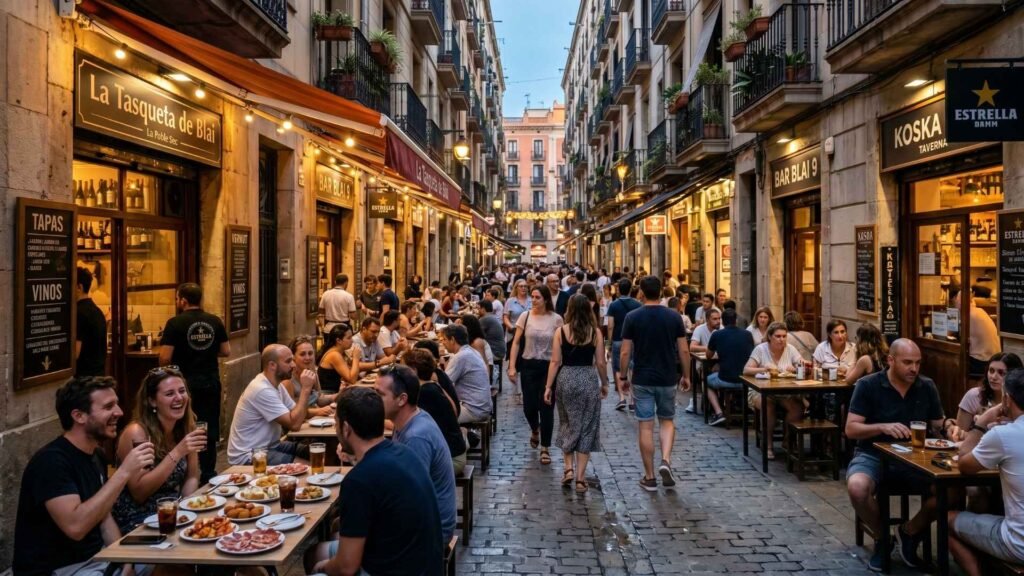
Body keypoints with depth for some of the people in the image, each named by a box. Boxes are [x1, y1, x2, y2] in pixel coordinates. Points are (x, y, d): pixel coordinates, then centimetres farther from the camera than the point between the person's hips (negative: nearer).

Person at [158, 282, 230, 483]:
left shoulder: (175, 323, -11)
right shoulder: (215, 321, 1)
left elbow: (165, 358, -14)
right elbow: (226, 351, 4)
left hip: (185, 384, -3)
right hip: (211, 382, 3)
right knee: (209, 429, 11)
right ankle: (208, 473, 17)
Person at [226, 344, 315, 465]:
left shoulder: (275, 384, 7)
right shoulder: (263, 390, -24)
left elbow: (296, 416, 4)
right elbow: (294, 424, -27)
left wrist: (306, 389, -10)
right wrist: (306, 389, -23)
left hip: (267, 446, 10)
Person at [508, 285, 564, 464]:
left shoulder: (556, 319, -5)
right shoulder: (525, 316, -2)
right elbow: (516, 342, 2)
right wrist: (512, 367, -4)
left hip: (549, 366, -1)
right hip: (529, 365, 2)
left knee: (546, 407, -1)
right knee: (529, 406, 5)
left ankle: (545, 448, 12)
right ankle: (535, 430, 40)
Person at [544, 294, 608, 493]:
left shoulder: (561, 331, -3)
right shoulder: (595, 333, -3)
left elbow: (555, 361, -5)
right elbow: (600, 363, -1)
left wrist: (548, 386, 1)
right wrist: (605, 384, 12)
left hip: (566, 379, 1)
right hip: (588, 379, 0)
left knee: (567, 424, 19)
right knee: (586, 428, 7)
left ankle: (568, 468, 13)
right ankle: (580, 477, 7)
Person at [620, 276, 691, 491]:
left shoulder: (632, 317, -6)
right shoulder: (674, 317, -2)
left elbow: (625, 352, -6)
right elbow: (683, 351, -1)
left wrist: (622, 376, 6)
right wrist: (686, 376, 12)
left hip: (642, 380, -1)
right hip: (667, 379, 1)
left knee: (645, 426, 4)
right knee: (667, 421, 18)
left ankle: (650, 477, 9)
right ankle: (666, 461, -5)